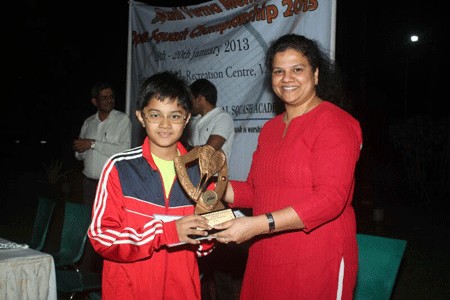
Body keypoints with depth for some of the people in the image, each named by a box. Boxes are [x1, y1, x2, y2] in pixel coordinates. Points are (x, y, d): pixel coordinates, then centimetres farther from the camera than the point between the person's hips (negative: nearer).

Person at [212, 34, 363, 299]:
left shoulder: (334, 123, -11)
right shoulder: (270, 128, 13)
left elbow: (330, 198, -21)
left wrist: (258, 224, -26)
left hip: (317, 262, -6)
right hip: (266, 259, 7)